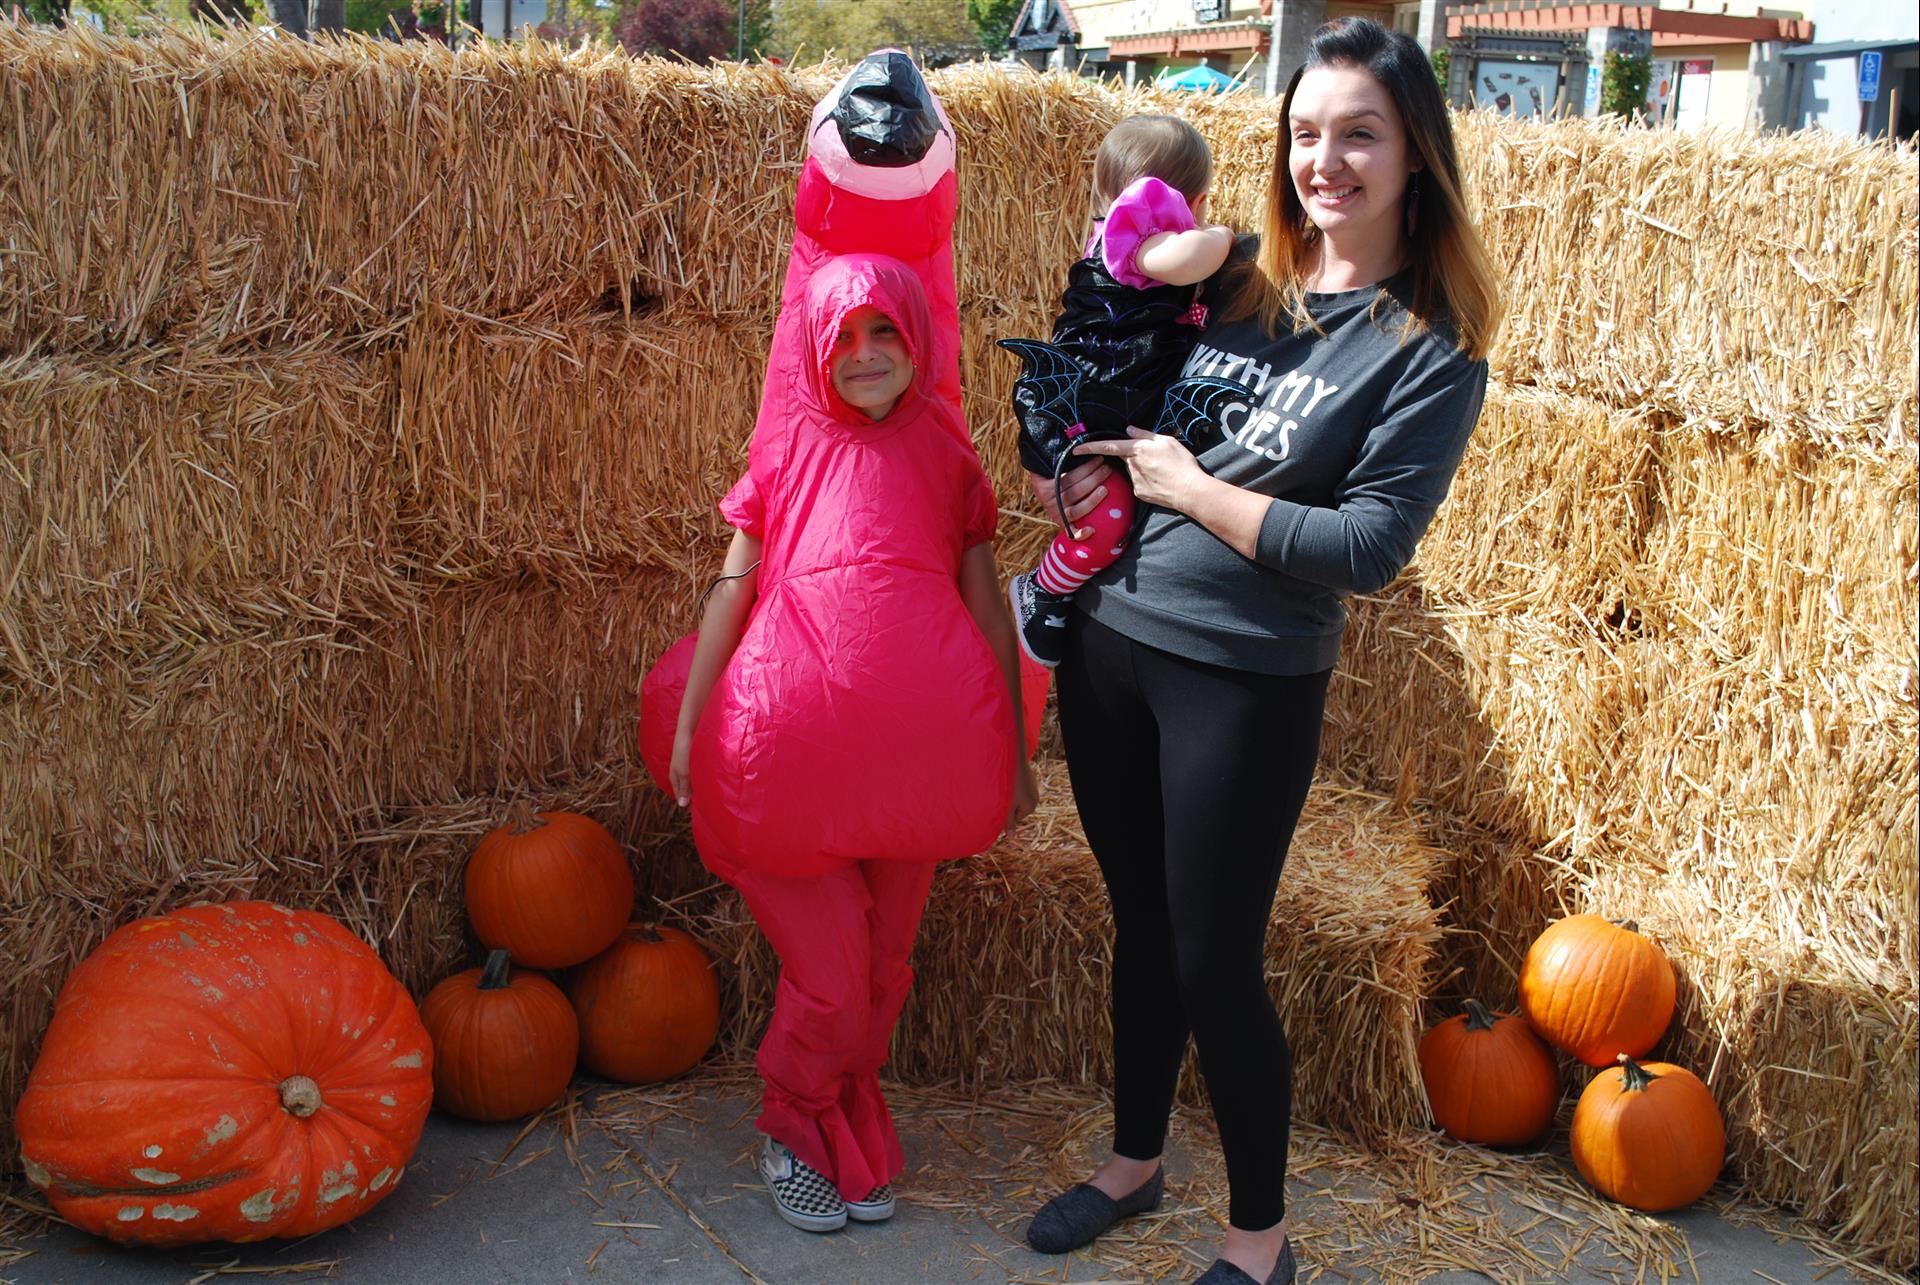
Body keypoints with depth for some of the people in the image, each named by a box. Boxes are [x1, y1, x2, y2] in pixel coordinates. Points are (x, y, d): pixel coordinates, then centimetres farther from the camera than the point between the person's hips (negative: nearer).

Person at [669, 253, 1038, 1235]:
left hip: (916, 743, 2)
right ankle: (793, 1129, 27)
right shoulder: (787, 446, 5)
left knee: (883, 965, 11)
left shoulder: (942, 451, 7)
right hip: (794, 739, -1)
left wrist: (1013, 750, 10)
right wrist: (687, 726, 9)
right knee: (829, 978, 2)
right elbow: (733, 586, 9)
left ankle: (847, 1129, 32)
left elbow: (986, 601, 10)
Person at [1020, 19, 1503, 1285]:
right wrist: (1075, 468, -1)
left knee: (1215, 964, 3)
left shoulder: (1432, 347, -9)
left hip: (1248, 683, -5)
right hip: (1110, 643, 5)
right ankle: (1135, 1160, 41)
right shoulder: (1229, 283, 5)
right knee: (1142, 923, 19)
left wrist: (1190, 486, -15)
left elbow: (1367, 548, -18)